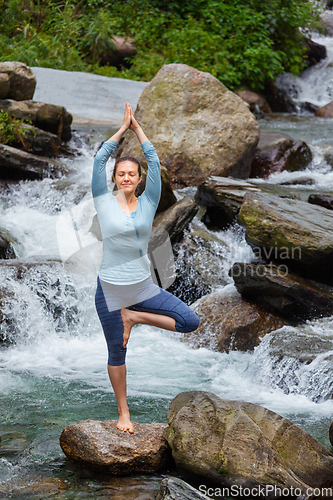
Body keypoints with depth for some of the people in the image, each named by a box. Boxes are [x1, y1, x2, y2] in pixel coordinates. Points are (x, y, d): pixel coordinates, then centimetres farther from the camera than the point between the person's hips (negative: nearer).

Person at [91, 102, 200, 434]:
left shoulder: (148, 203, 1)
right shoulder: (105, 203, -3)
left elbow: (153, 160, -3)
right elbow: (100, 158, -8)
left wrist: (136, 127, 2)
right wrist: (123, 128, 0)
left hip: (143, 287, 2)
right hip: (110, 290, -2)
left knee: (190, 322, -10)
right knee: (117, 354, 8)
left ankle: (133, 317, 6)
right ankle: (123, 413, 25)